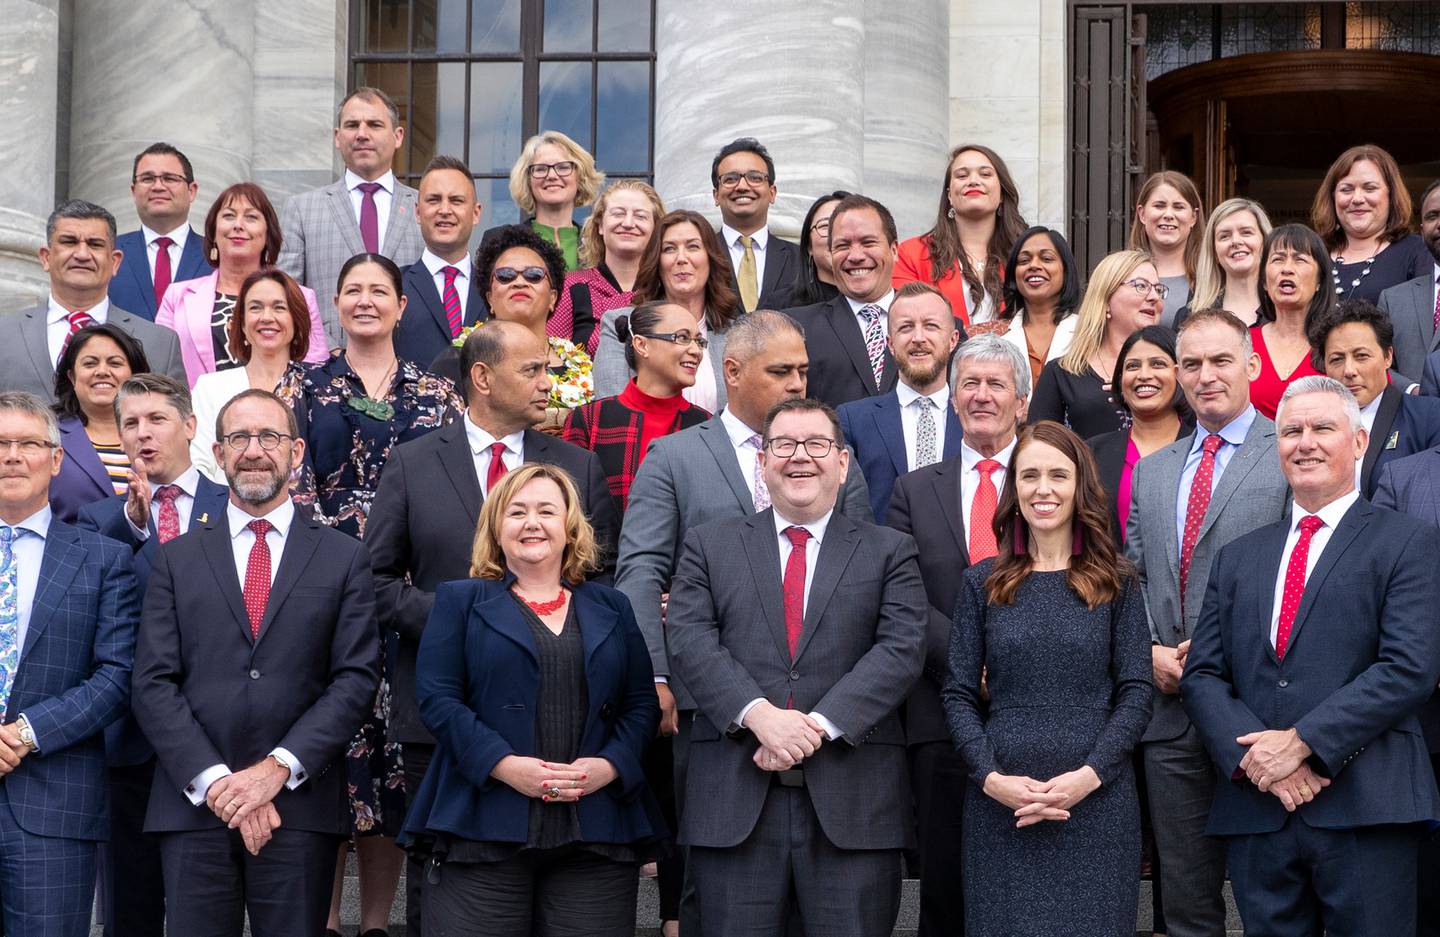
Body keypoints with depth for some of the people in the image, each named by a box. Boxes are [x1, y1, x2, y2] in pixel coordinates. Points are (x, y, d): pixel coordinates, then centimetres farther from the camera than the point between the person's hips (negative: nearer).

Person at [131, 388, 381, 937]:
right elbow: (154, 683, 2)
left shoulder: (345, 558, 8)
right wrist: (215, 782, -10)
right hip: (193, 805, 1)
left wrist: (277, 769, -11)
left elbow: (356, 679, 0)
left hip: (299, 807, -1)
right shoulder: (176, 559, 10)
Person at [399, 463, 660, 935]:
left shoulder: (611, 608, 17)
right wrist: (504, 765, -14)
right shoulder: (461, 601, 10)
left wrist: (610, 765, -8)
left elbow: (643, 703, 11)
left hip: (597, 835, 2)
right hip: (484, 830, -2)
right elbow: (438, 698, -1)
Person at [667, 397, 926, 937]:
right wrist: (758, 714, -16)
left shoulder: (890, 552, 11)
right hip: (735, 799, 1)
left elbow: (902, 649, -2)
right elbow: (690, 640, 0)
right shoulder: (709, 546, 13)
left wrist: (820, 725, -14)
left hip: (854, 803, 0)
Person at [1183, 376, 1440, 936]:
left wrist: (1301, 742, -14)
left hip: (1365, 809, -4)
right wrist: (1255, 755, -9)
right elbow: (1201, 675, 10)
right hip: (1256, 813, 4)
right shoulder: (1238, 558, 17)